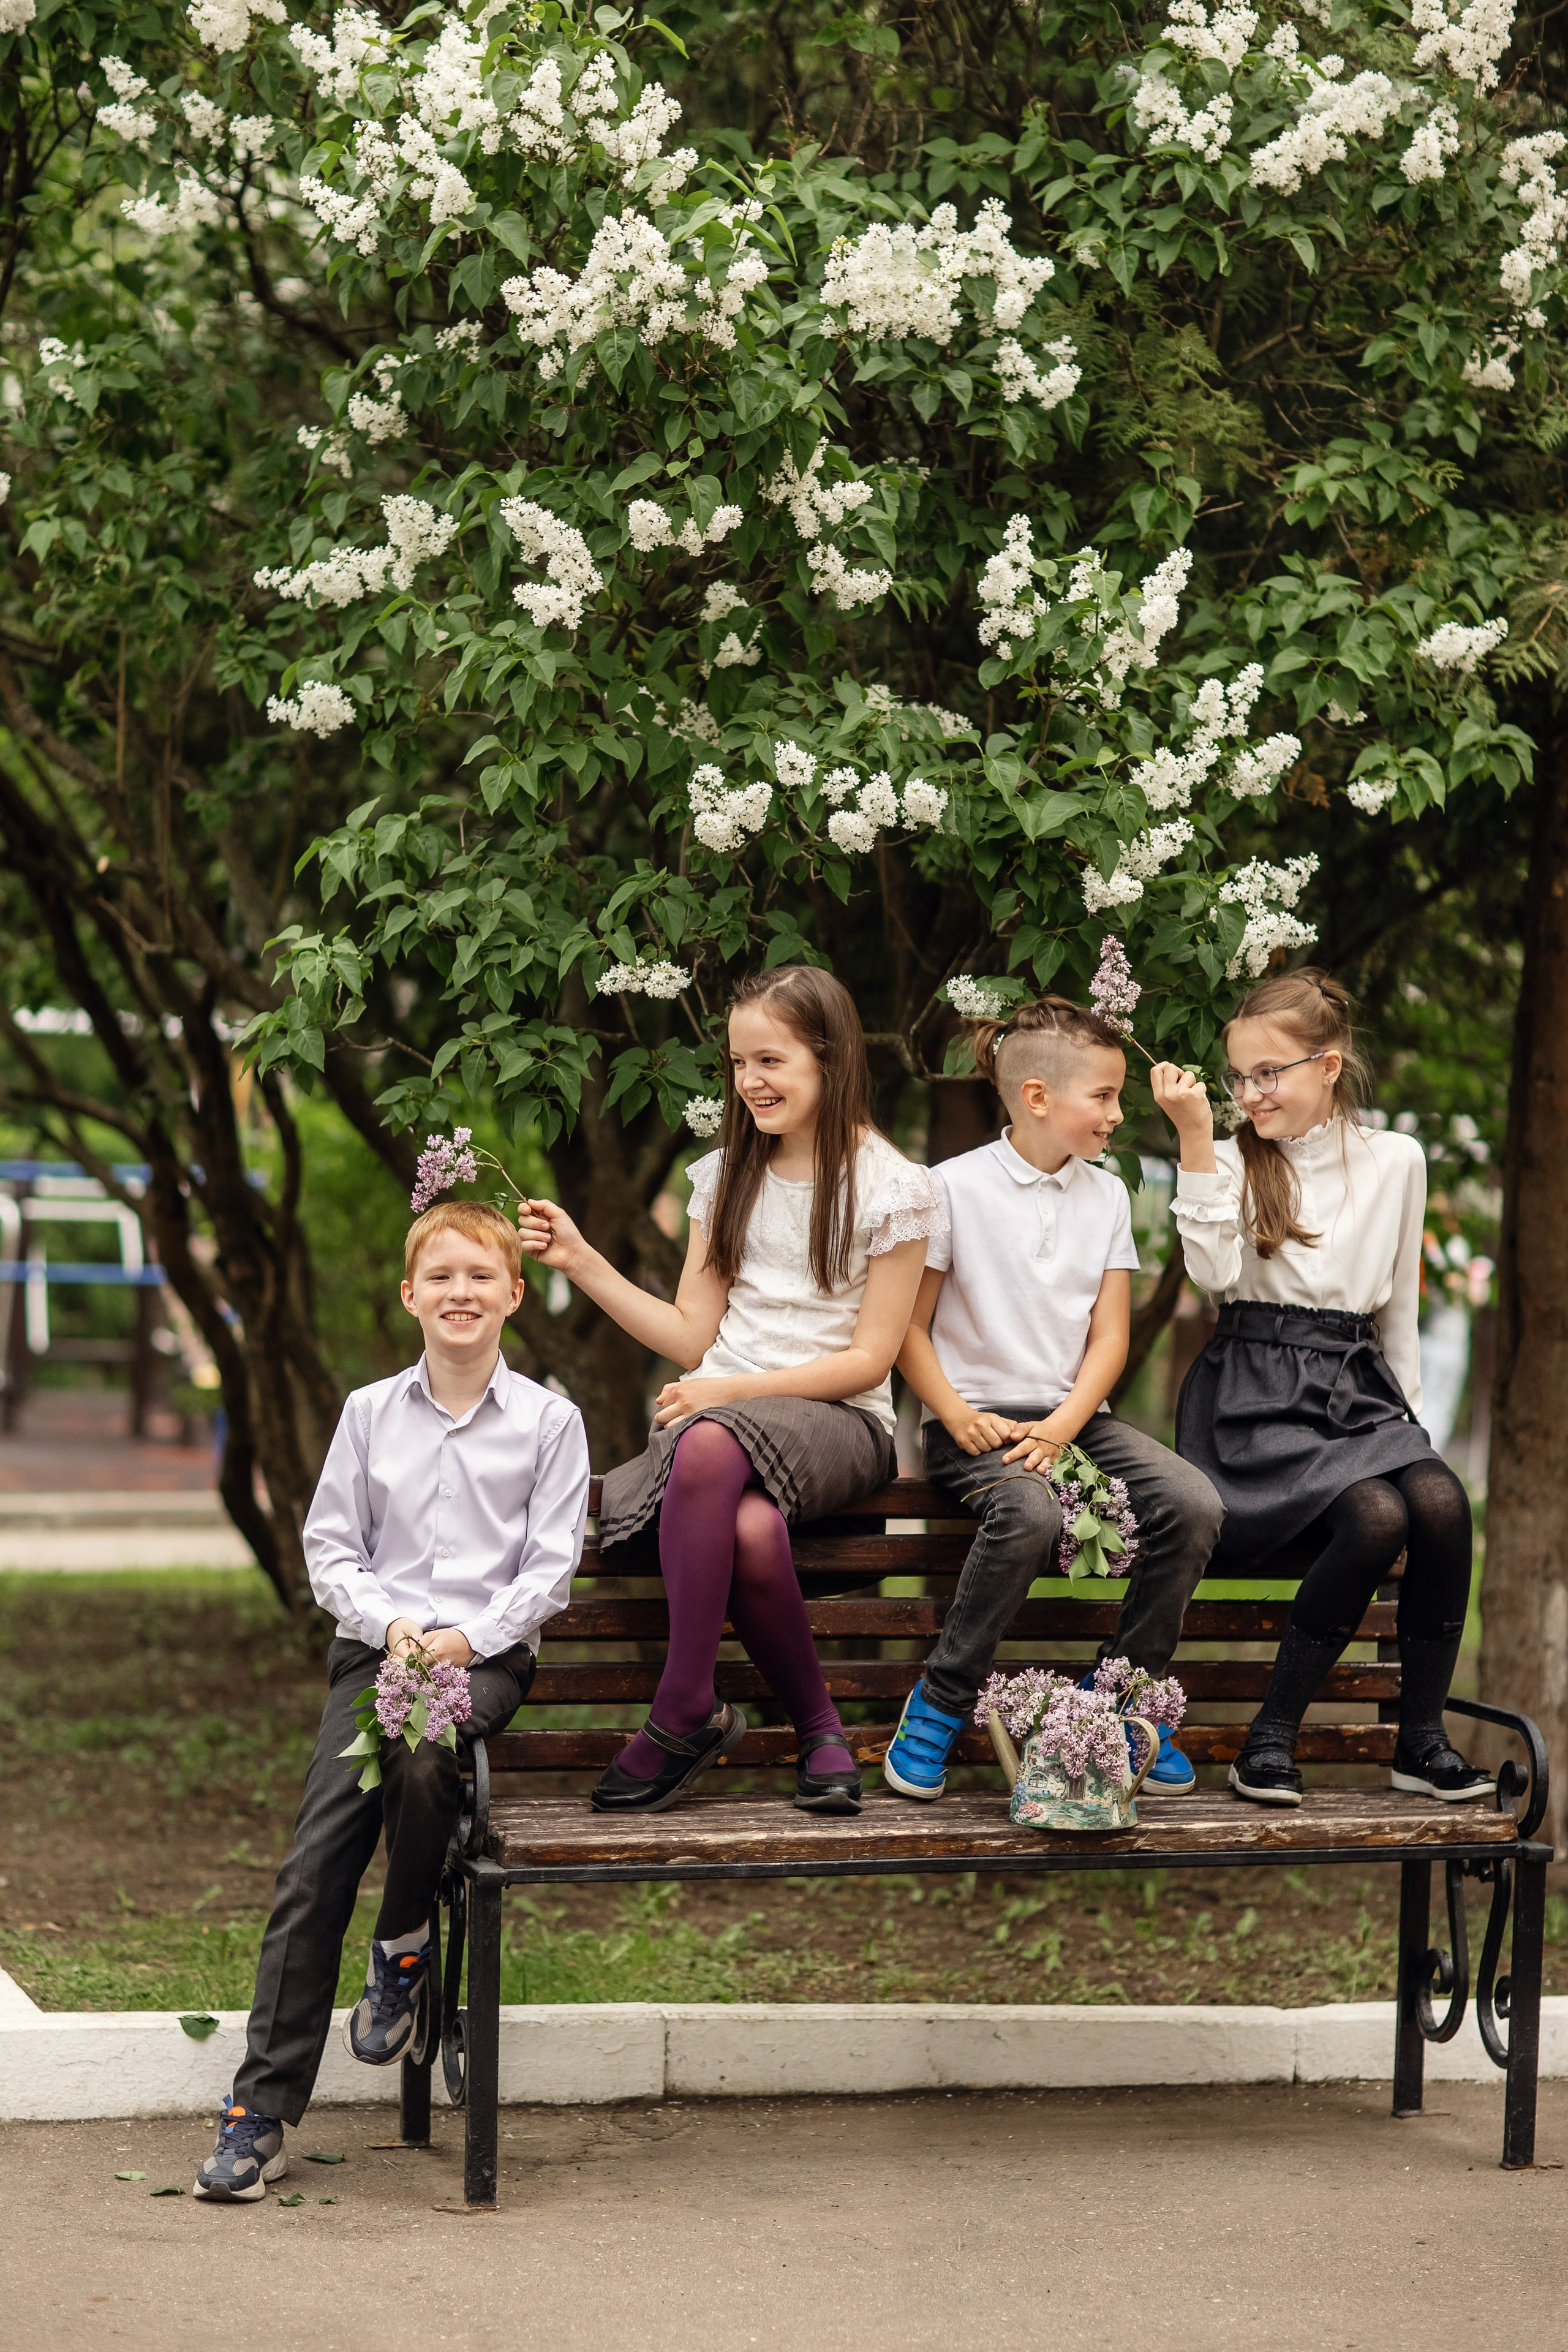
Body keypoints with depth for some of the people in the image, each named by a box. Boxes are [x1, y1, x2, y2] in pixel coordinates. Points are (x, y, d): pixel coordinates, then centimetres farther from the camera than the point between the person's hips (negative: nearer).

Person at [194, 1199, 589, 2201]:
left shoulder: (548, 1421, 6)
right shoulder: (371, 1413, 13)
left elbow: (550, 1565, 1)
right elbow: (331, 1547, 11)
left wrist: (469, 1639, -13)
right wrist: (389, 1624, -7)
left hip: (486, 1655, -2)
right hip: (376, 1645, 2)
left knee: (425, 1759, -37)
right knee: (314, 1864, -14)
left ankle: (406, 1950, -6)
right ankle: (262, 2111, -14)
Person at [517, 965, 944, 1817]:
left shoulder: (892, 1190, 0)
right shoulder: (727, 1176, 16)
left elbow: (869, 1360, -4)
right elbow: (692, 1335, 14)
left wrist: (733, 1391, -14)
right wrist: (582, 1262, 5)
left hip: (837, 1423, -3)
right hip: (717, 1409, 3)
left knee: (709, 1445, -40)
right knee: (751, 1531, -37)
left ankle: (684, 1715, -30)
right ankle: (819, 1730, -19)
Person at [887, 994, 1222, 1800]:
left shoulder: (1106, 1194, 11)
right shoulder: (955, 1187, -3)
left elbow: (1110, 1337, 7)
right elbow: (908, 1327, -2)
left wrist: (1062, 1425, -11)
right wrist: (959, 1417, -16)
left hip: (1074, 1414, 5)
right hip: (976, 1416, -5)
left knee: (1193, 1505, -22)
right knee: (1029, 1514, -37)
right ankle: (940, 1702, -17)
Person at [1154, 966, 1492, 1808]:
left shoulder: (1396, 1160, 12)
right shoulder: (1235, 1158, 4)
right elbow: (1216, 1272, -14)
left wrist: (1406, 1419, 16)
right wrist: (1196, 1138, -16)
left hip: (1357, 1386, 3)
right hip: (1257, 1392, -3)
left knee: (1441, 1502, -28)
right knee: (1377, 1516, -31)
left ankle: (1421, 1737, -14)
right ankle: (1271, 1738, -19)